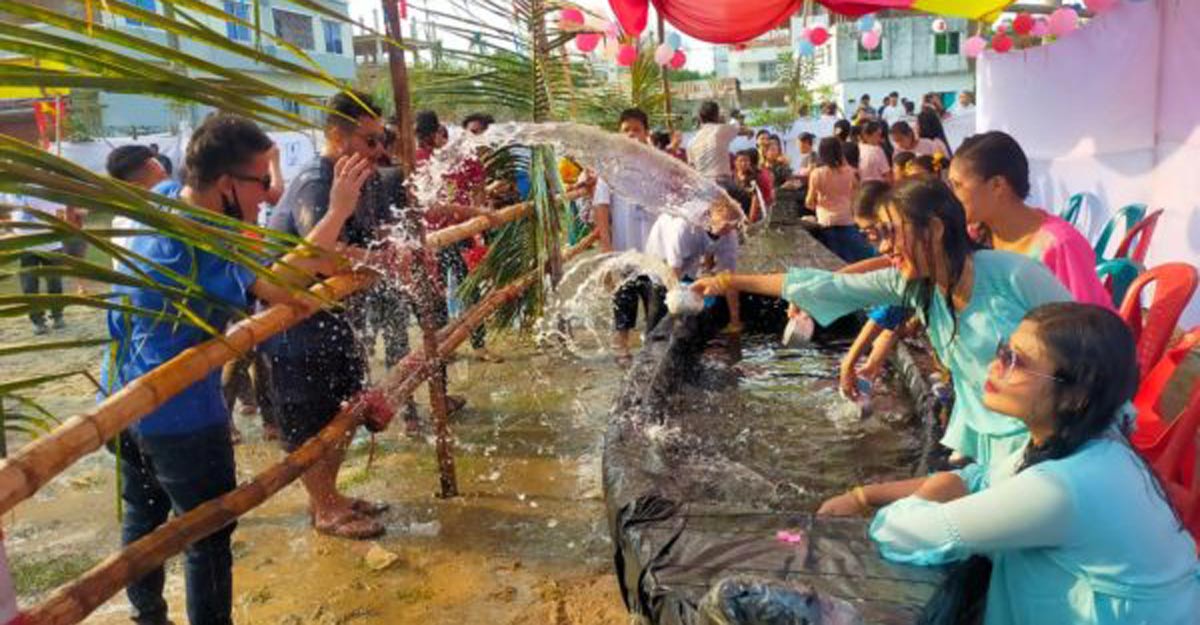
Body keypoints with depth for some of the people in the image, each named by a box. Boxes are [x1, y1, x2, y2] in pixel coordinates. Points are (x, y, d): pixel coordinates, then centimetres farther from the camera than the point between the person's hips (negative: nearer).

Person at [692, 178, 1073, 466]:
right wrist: (731, 282, -4)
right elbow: (827, 285, -4)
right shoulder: (909, 283, -5)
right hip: (983, 439, 4)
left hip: (1040, 438, -4)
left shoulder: (1015, 275, -20)